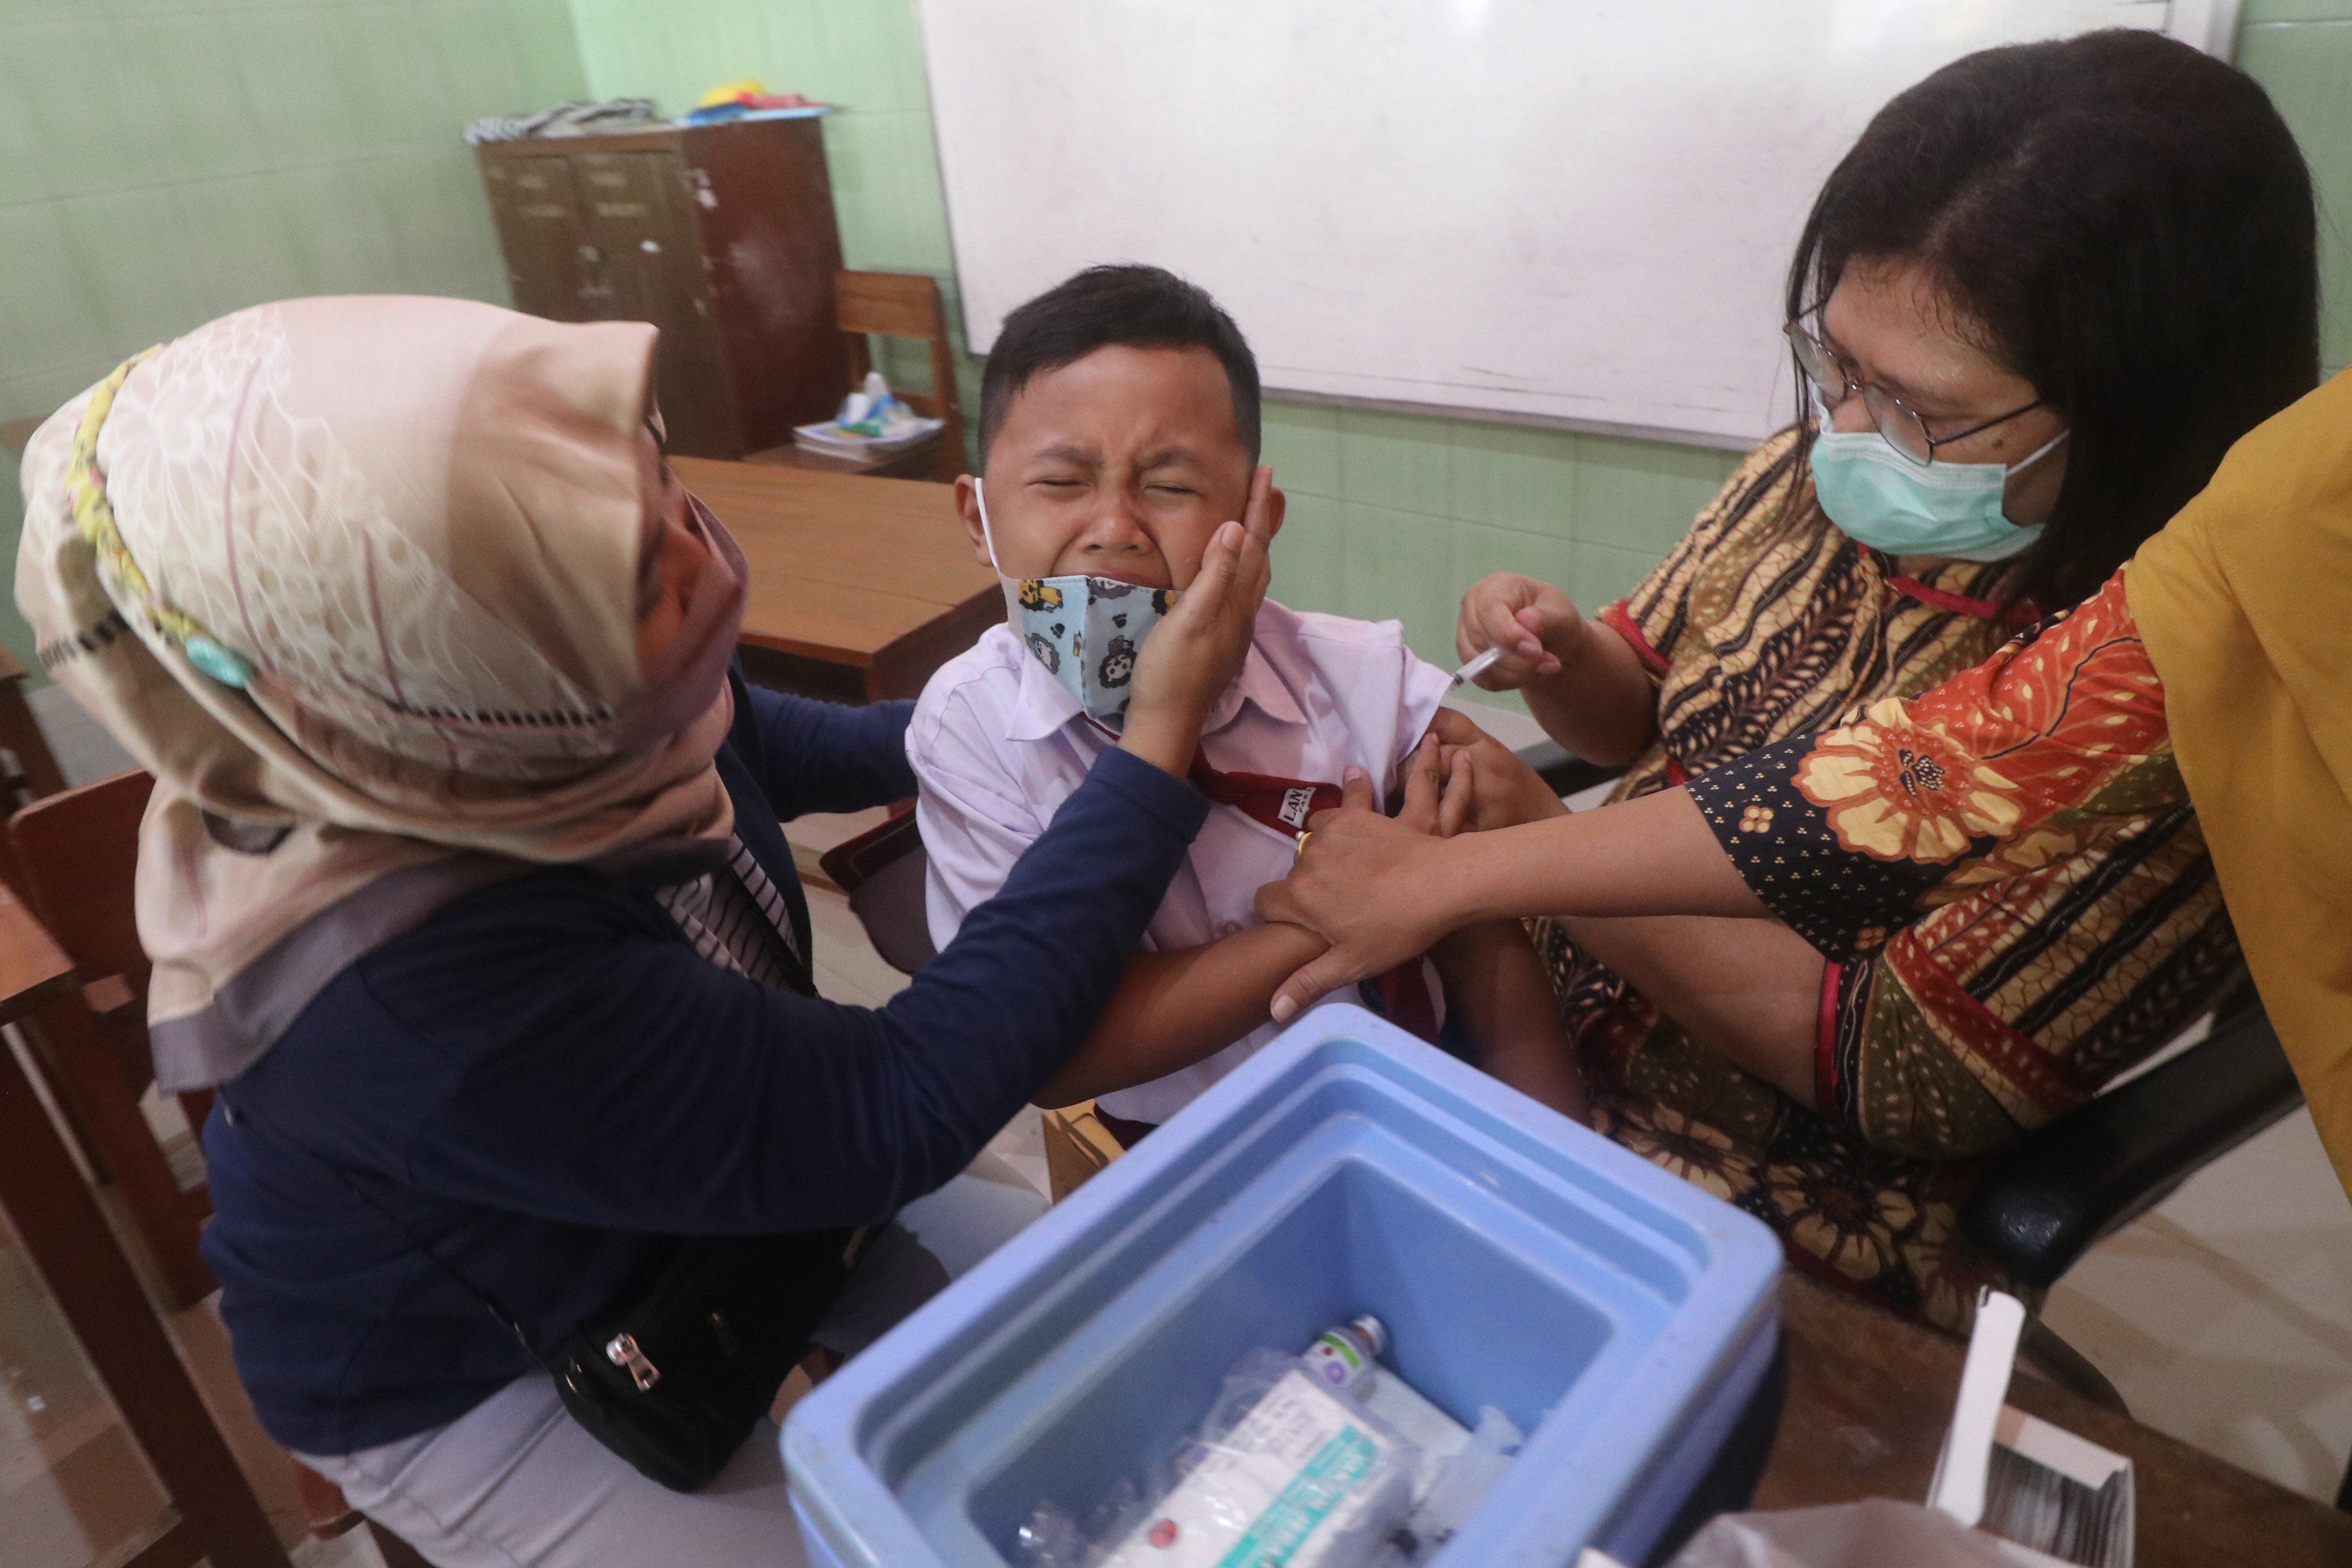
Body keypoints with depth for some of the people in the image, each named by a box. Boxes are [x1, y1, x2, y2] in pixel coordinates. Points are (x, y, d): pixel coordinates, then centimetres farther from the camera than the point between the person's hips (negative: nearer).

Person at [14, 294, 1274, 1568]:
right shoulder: (425, 1000, -43)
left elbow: (768, 747, 4)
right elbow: (901, 1110, -38)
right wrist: (1156, 745, -38)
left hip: (710, 1173, 6)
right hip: (483, 1383, -6)